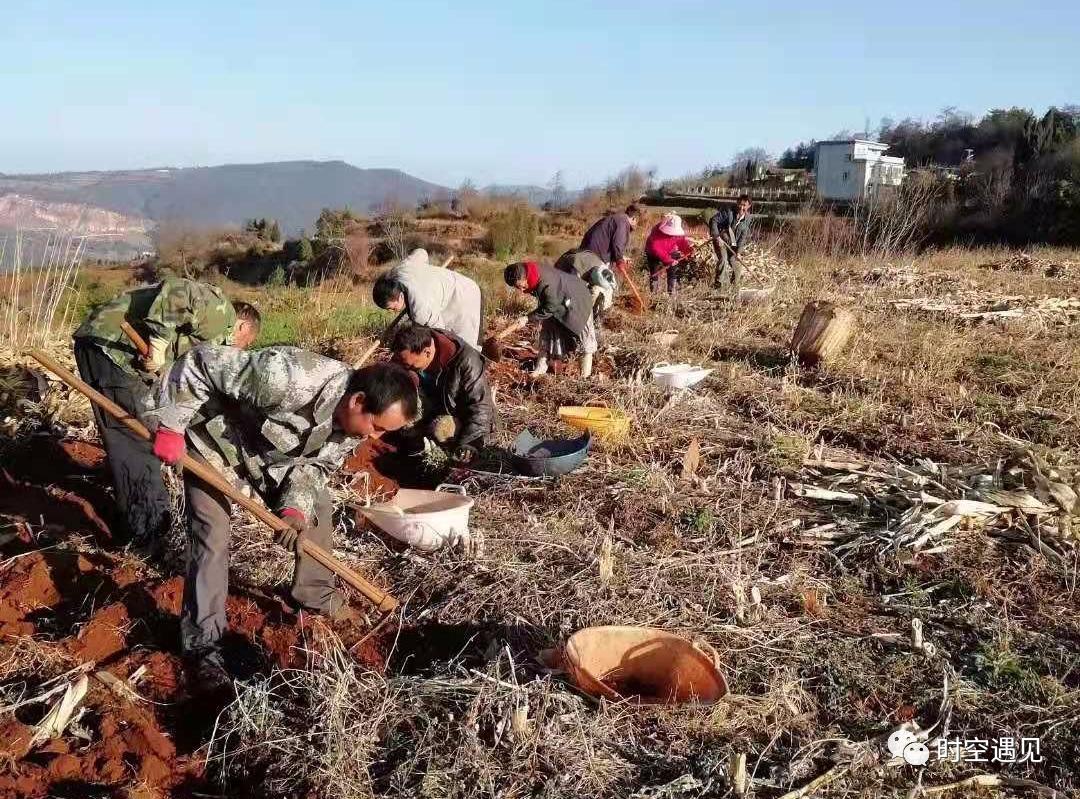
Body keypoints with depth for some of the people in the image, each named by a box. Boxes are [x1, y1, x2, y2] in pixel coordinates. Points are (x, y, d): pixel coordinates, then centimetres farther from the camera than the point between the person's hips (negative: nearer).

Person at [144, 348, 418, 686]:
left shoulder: (355, 423, -20)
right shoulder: (288, 377, -44)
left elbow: (316, 465, -7)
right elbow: (198, 364, -35)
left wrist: (296, 506, -25)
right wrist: (171, 425, -32)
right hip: (217, 445, -6)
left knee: (318, 508, 8)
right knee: (212, 540, -10)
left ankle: (314, 593, 30)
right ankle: (202, 644, 4)